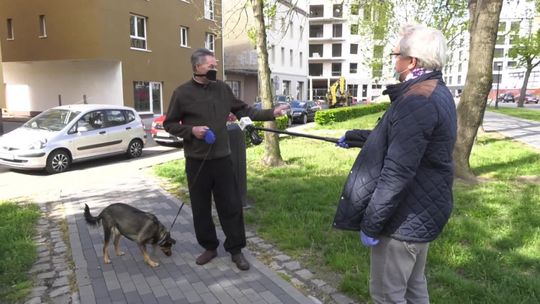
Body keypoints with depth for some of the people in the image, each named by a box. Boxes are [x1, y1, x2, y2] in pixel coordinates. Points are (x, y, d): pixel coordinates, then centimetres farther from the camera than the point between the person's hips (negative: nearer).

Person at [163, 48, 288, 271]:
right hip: (197, 161, -2)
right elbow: (169, 124, 2)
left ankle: (236, 250, 19)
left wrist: (272, 113, 3)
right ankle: (209, 247, 28)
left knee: (231, 206, 5)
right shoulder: (182, 93, -4)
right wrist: (191, 130, -15)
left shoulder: (222, 89, 5)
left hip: (222, 158, 2)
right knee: (201, 208, 9)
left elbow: (244, 111, 10)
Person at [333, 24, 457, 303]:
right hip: (421, 212, 10)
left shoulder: (416, 101, -26)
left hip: (405, 218, -10)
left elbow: (397, 172, -28)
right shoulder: (436, 92, 9)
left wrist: (370, 224, -21)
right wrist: (354, 137, 30)